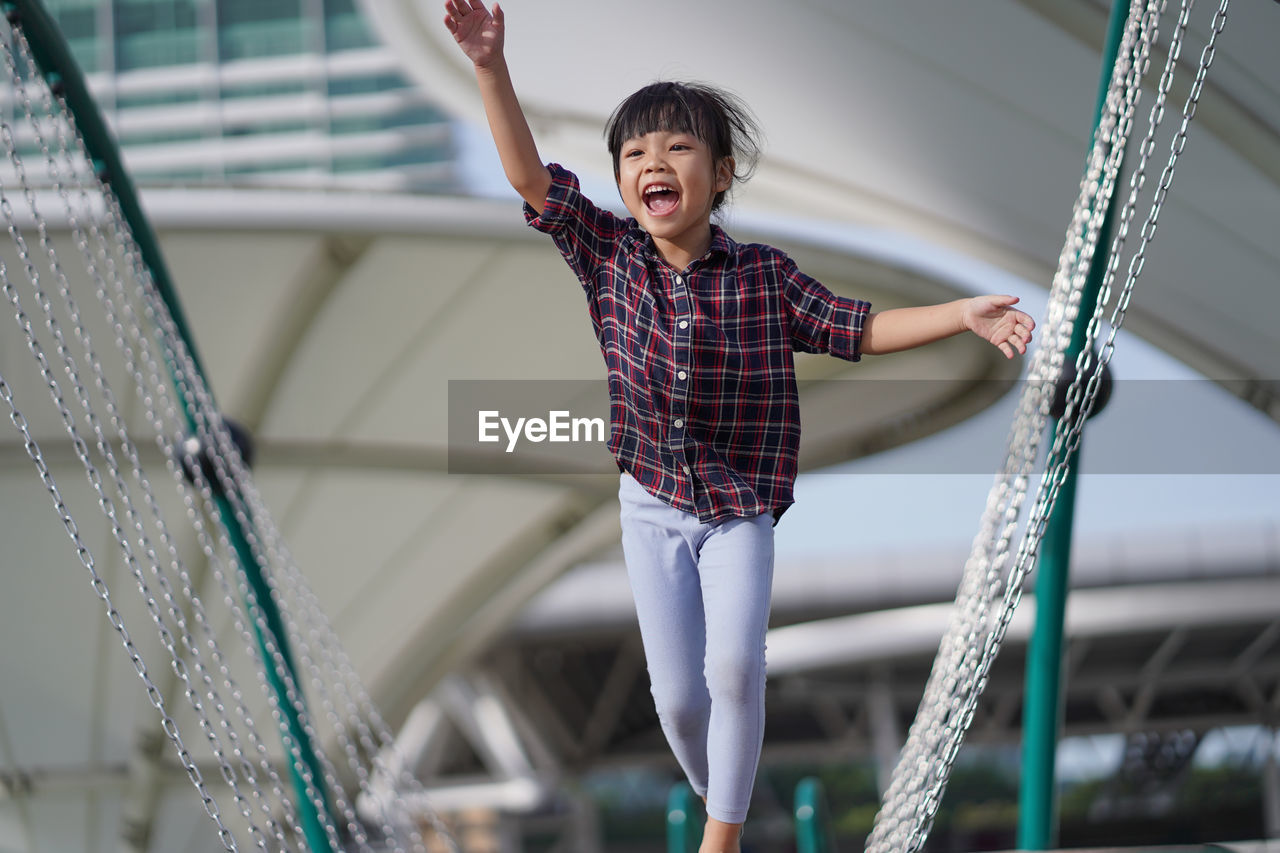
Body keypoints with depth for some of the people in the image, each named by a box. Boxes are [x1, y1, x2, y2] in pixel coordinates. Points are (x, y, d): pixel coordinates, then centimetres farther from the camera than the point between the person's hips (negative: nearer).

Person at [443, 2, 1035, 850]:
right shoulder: (609, 255, -6)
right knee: (677, 695, 4)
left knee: (734, 664, -21)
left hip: (741, 507, -2)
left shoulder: (765, 275, -8)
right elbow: (530, 176, -12)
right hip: (653, 507, 2)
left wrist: (962, 314, -15)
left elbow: (860, 329, -3)